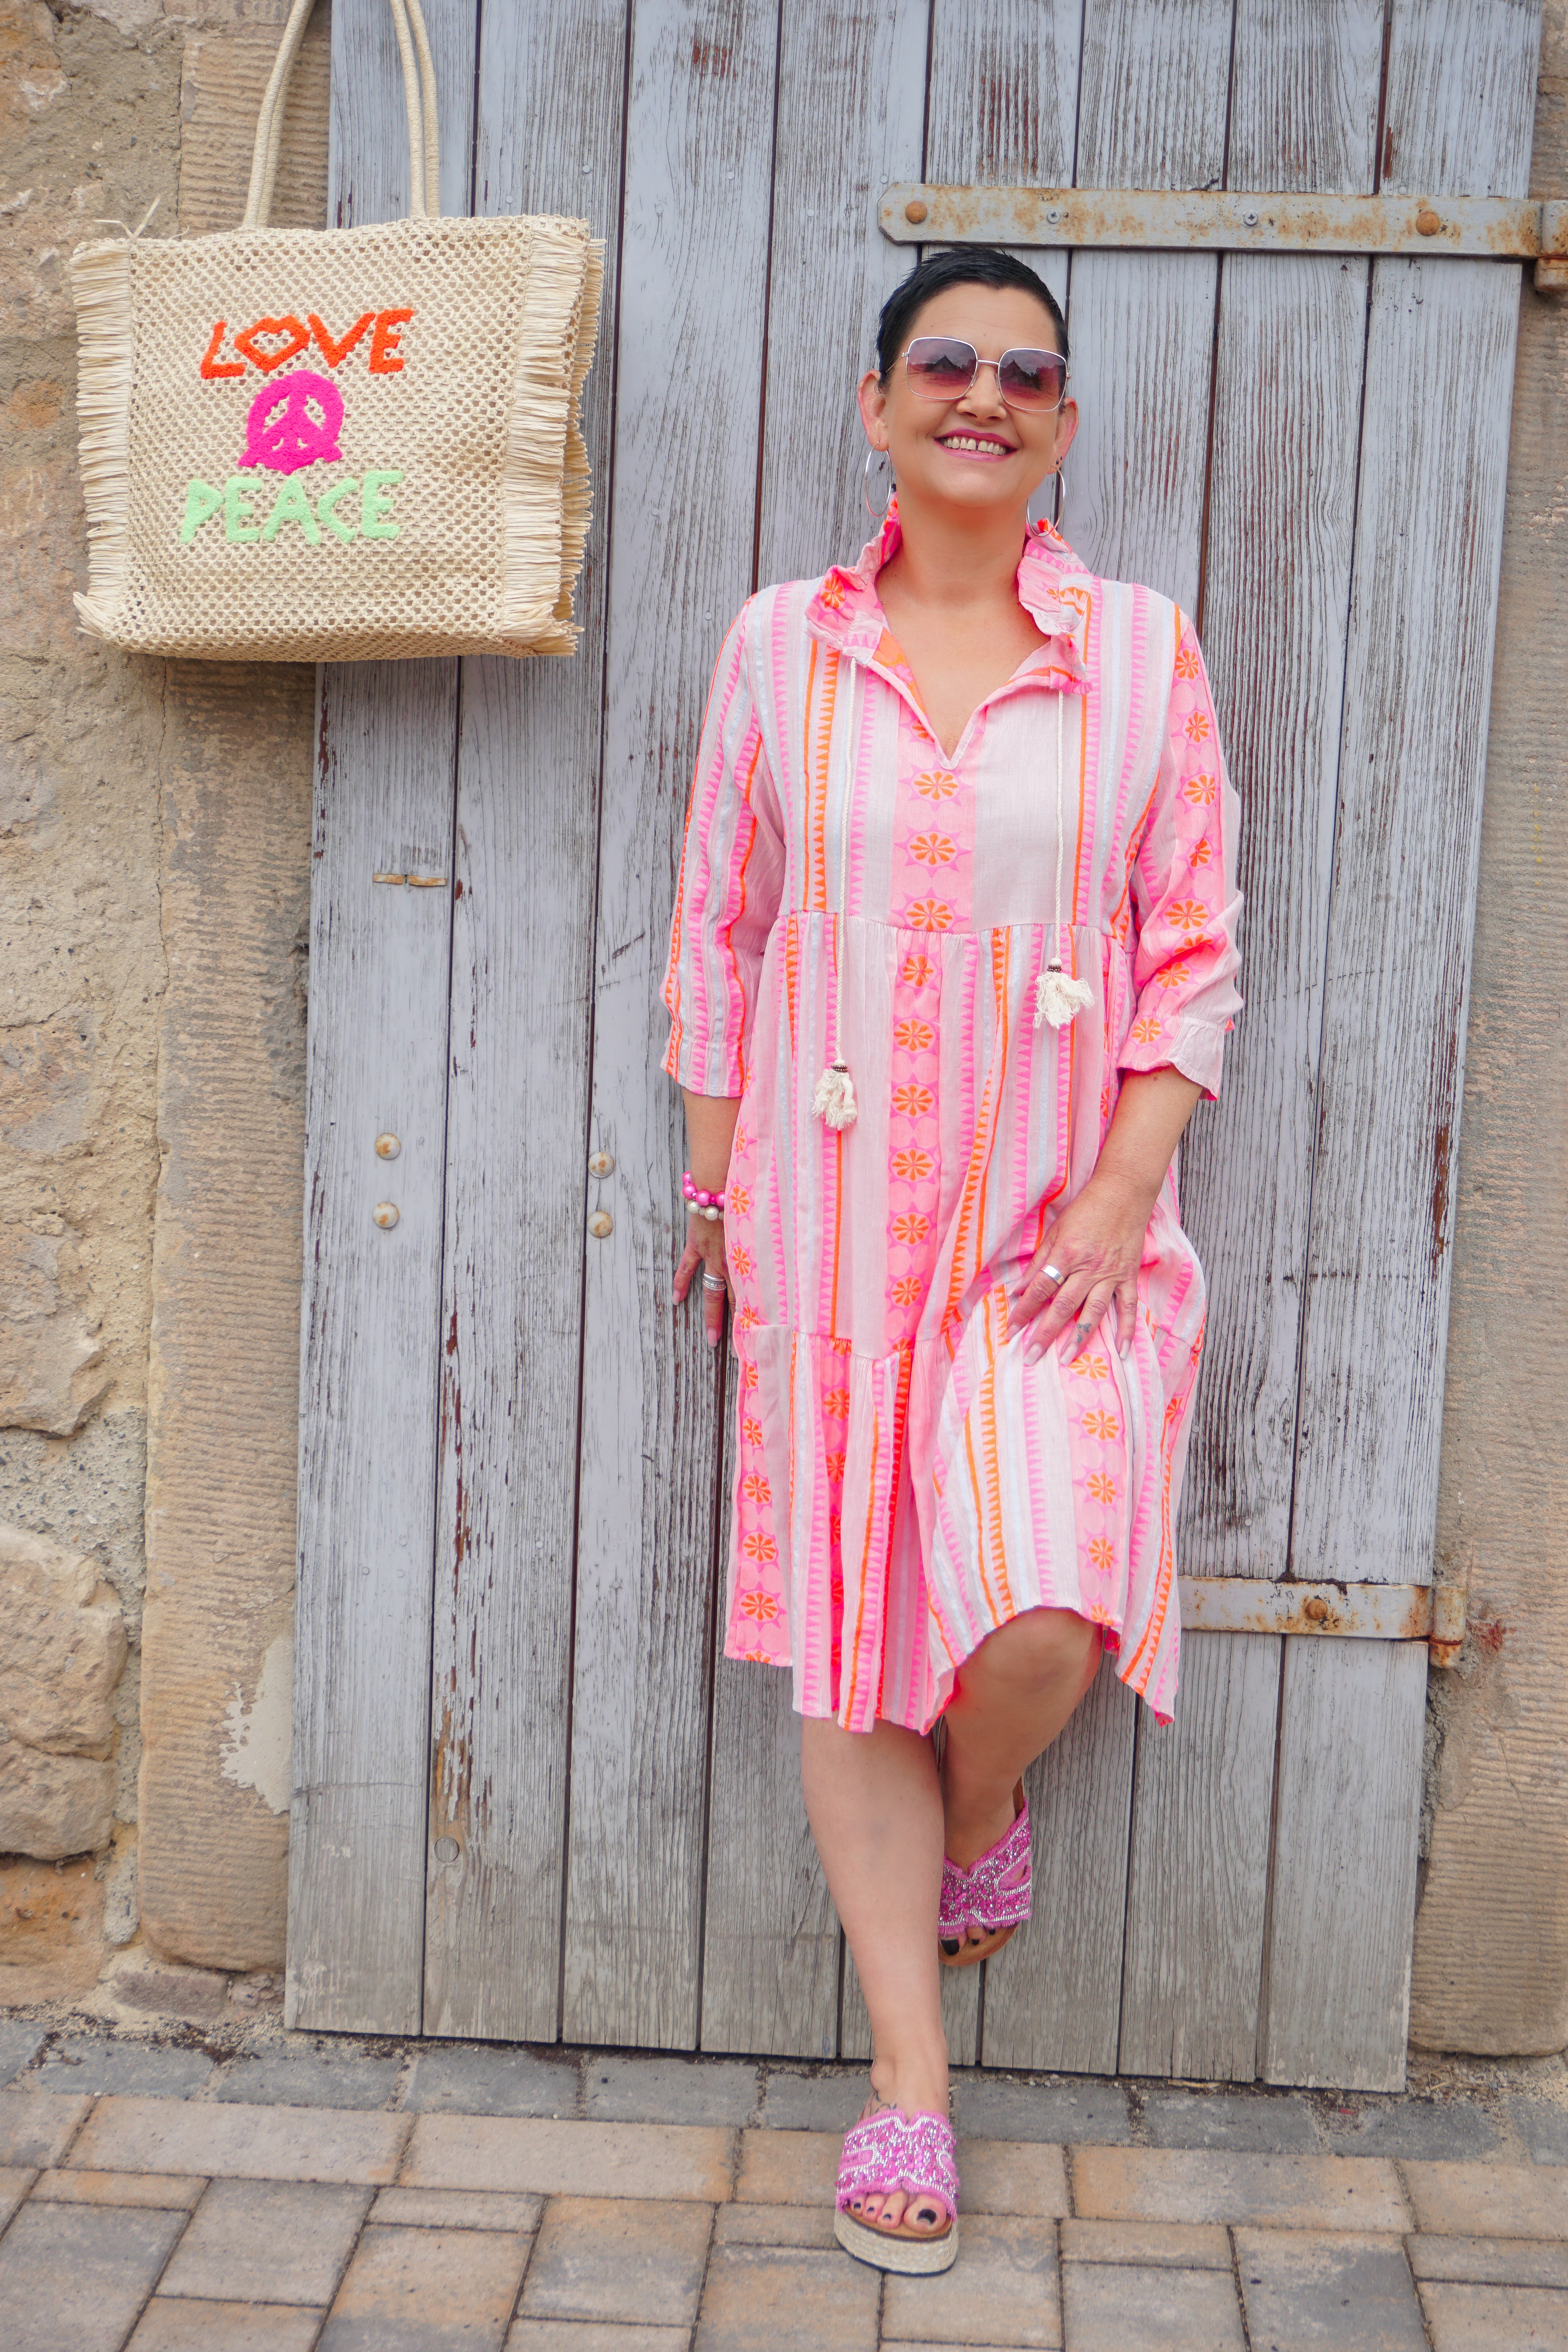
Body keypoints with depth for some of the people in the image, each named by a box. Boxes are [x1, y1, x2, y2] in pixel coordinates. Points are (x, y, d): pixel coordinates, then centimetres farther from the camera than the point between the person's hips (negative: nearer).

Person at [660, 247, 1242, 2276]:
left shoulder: (1138, 650, 1)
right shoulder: (780, 647, 4)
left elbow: (1195, 949, 1)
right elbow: (718, 932, 9)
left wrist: (1122, 1194, -9)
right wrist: (711, 1191, 9)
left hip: (1057, 1219, -1)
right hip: (832, 1213, 2)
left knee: (1044, 1625, -18)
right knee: (855, 1620, 5)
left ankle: (982, 1812, 20)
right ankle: (909, 2074, 20)